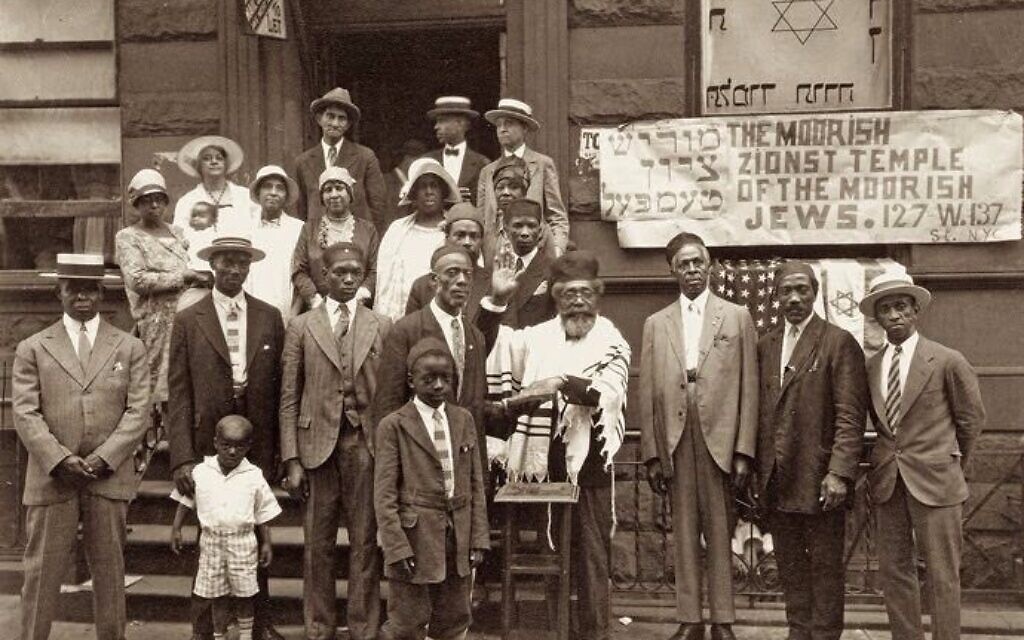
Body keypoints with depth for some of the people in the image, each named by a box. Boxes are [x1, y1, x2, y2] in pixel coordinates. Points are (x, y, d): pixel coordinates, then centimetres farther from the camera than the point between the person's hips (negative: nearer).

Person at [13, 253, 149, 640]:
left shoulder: (130, 348, 8)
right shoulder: (32, 349, 7)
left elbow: (138, 412, 1)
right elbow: (25, 414, -1)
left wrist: (102, 459, -11)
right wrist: (61, 460, -13)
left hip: (109, 477, 1)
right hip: (51, 478, 0)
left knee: (110, 571, 7)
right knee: (41, 573, 2)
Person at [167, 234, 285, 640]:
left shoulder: (270, 318, 5)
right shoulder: (188, 321, 1)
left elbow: (279, 388, 6)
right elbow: (179, 394, -3)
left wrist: (282, 451, 2)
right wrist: (182, 459, -10)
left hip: (258, 448, 1)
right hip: (208, 448, -1)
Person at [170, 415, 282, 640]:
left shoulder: (254, 476, -5)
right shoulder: (200, 472, -3)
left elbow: (263, 513, 2)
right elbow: (185, 501, 9)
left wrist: (266, 543, 2)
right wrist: (176, 529, 5)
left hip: (242, 541, -1)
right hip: (211, 541, 1)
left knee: (244, 594, 7)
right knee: (217, 595, 9)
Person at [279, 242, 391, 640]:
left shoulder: (382, 328, 6)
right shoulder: (301, 328, 6)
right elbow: (289, 399, 4)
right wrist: (291, 460, -3)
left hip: (366, 446, 0)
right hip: (317, 446, 0)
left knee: (366, 544, 4)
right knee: (318, 546, 6)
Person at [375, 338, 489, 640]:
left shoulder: (464, 420, 8)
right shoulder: (393, 426, -6)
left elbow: (476, 484, 9)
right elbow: (384, 495, -7)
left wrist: (479, 538, 3)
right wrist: (397, 548, -13)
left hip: (458, 539, 5)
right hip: (416, 538, -4)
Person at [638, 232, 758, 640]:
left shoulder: (737, 317, 6)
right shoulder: (656, 324, 11)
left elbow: (748, 389, 1)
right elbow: (647, 394, 7)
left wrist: (744, 451, -5)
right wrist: (651, 454, 0)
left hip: (720, 441, -1)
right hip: (674, 444, 2)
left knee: (720, 533, 3)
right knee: (684, 533, 6)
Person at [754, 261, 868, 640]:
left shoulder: (839, 343, -5)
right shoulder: (765, 346, 13)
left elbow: (850, 416, -10)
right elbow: (760, 412, 12)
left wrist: (839, 473, -18)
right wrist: (753, 469, 6)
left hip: (818, 478, -5)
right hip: (776, 481, 5)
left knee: (825, 565, 5)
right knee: (790, 565, 13)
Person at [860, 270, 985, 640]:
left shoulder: (948, 361, -5)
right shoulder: (871, 366, 6)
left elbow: (971, 418, 5)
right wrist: (890, 455, 13)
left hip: (935, 480, -4)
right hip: (886, 481, 4)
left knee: (941, 576, 0)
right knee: (894, 571, 8)